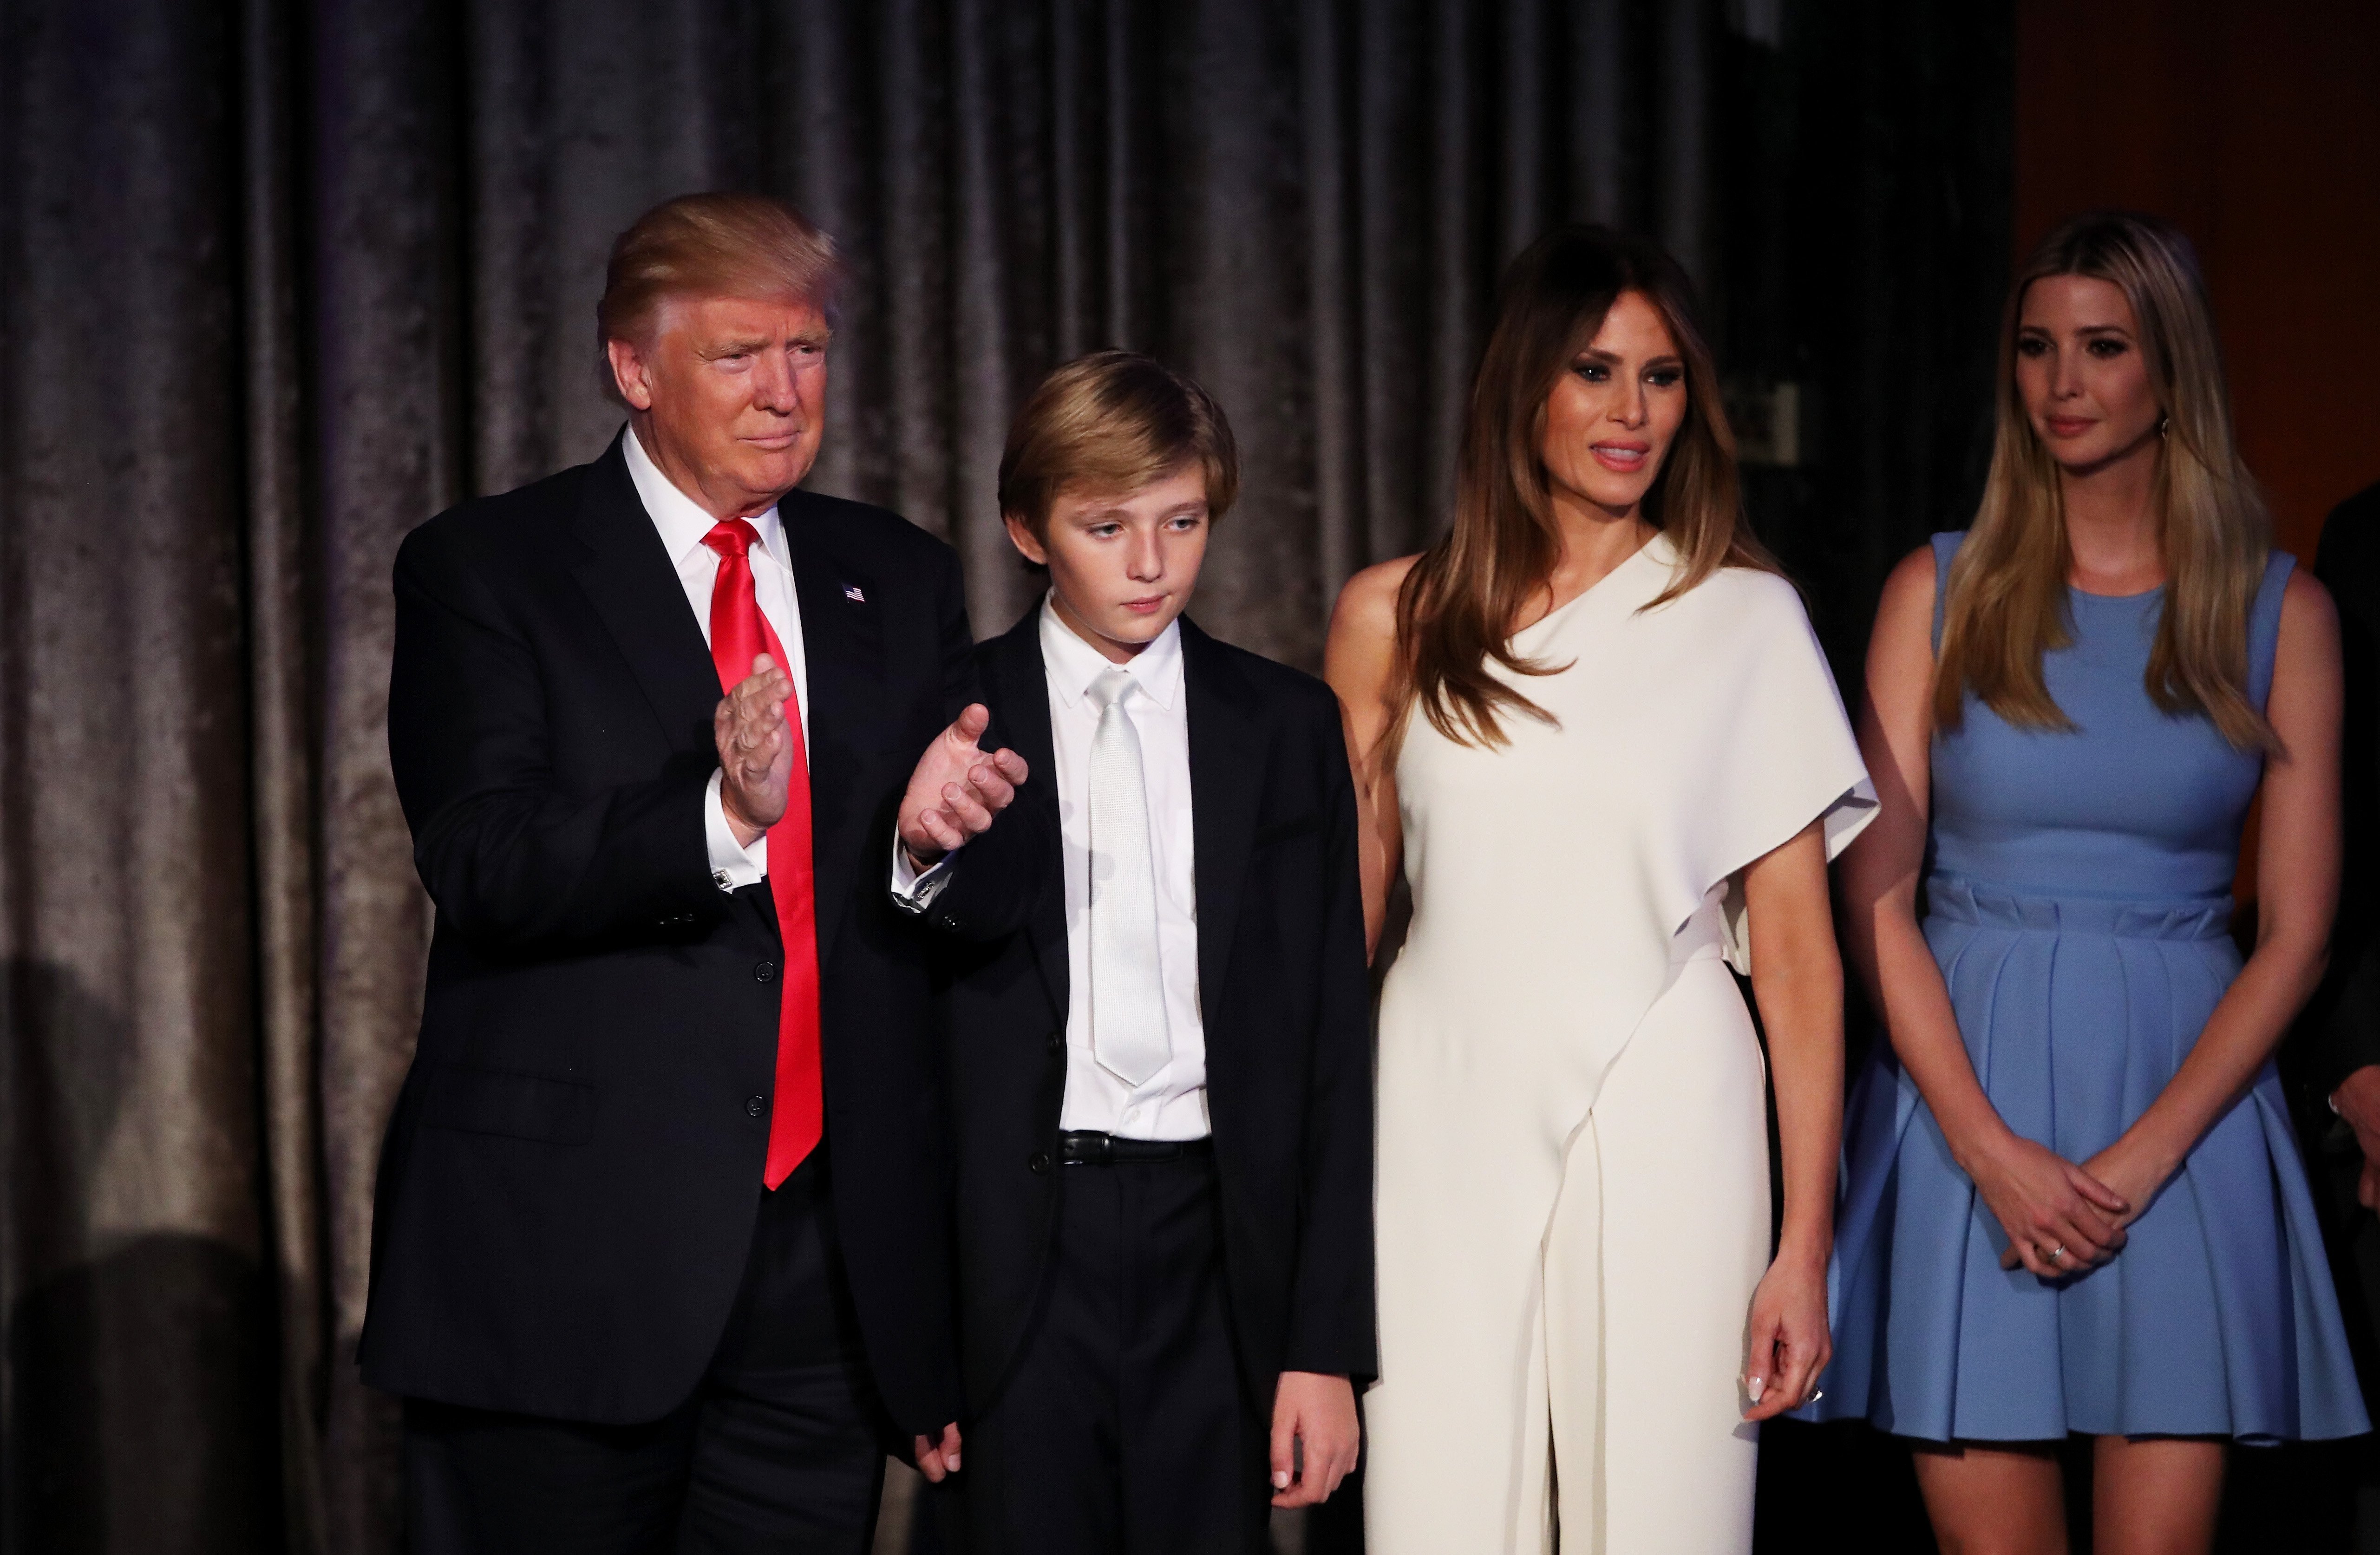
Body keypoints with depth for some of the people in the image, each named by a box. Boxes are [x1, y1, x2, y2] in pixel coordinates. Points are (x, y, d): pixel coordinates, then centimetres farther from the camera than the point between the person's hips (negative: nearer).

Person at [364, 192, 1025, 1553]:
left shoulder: (901, 580, 13)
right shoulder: (484, 571, -1)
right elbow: (484, 868, -14)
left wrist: (938, 829, -10)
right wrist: (720, 817, -29)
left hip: (833, 1273, 4)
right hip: (564, 1266, -3)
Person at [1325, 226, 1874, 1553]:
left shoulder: (1746, 618, 2)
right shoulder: (1396, 619, 6)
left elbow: (1798, 952, 0)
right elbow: (1341, 918, 12)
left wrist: (1807, 1245, -5)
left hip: (1658, 1134, -1)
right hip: (1444, 1132, 1)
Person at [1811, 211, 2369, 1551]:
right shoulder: (1943, 593, 6)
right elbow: (1876, 898, 1)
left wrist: (2138, 1160, -9)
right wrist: (1992, 1150, -10)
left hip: (2184, 1112, 0)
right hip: (1964, 1108, 0)